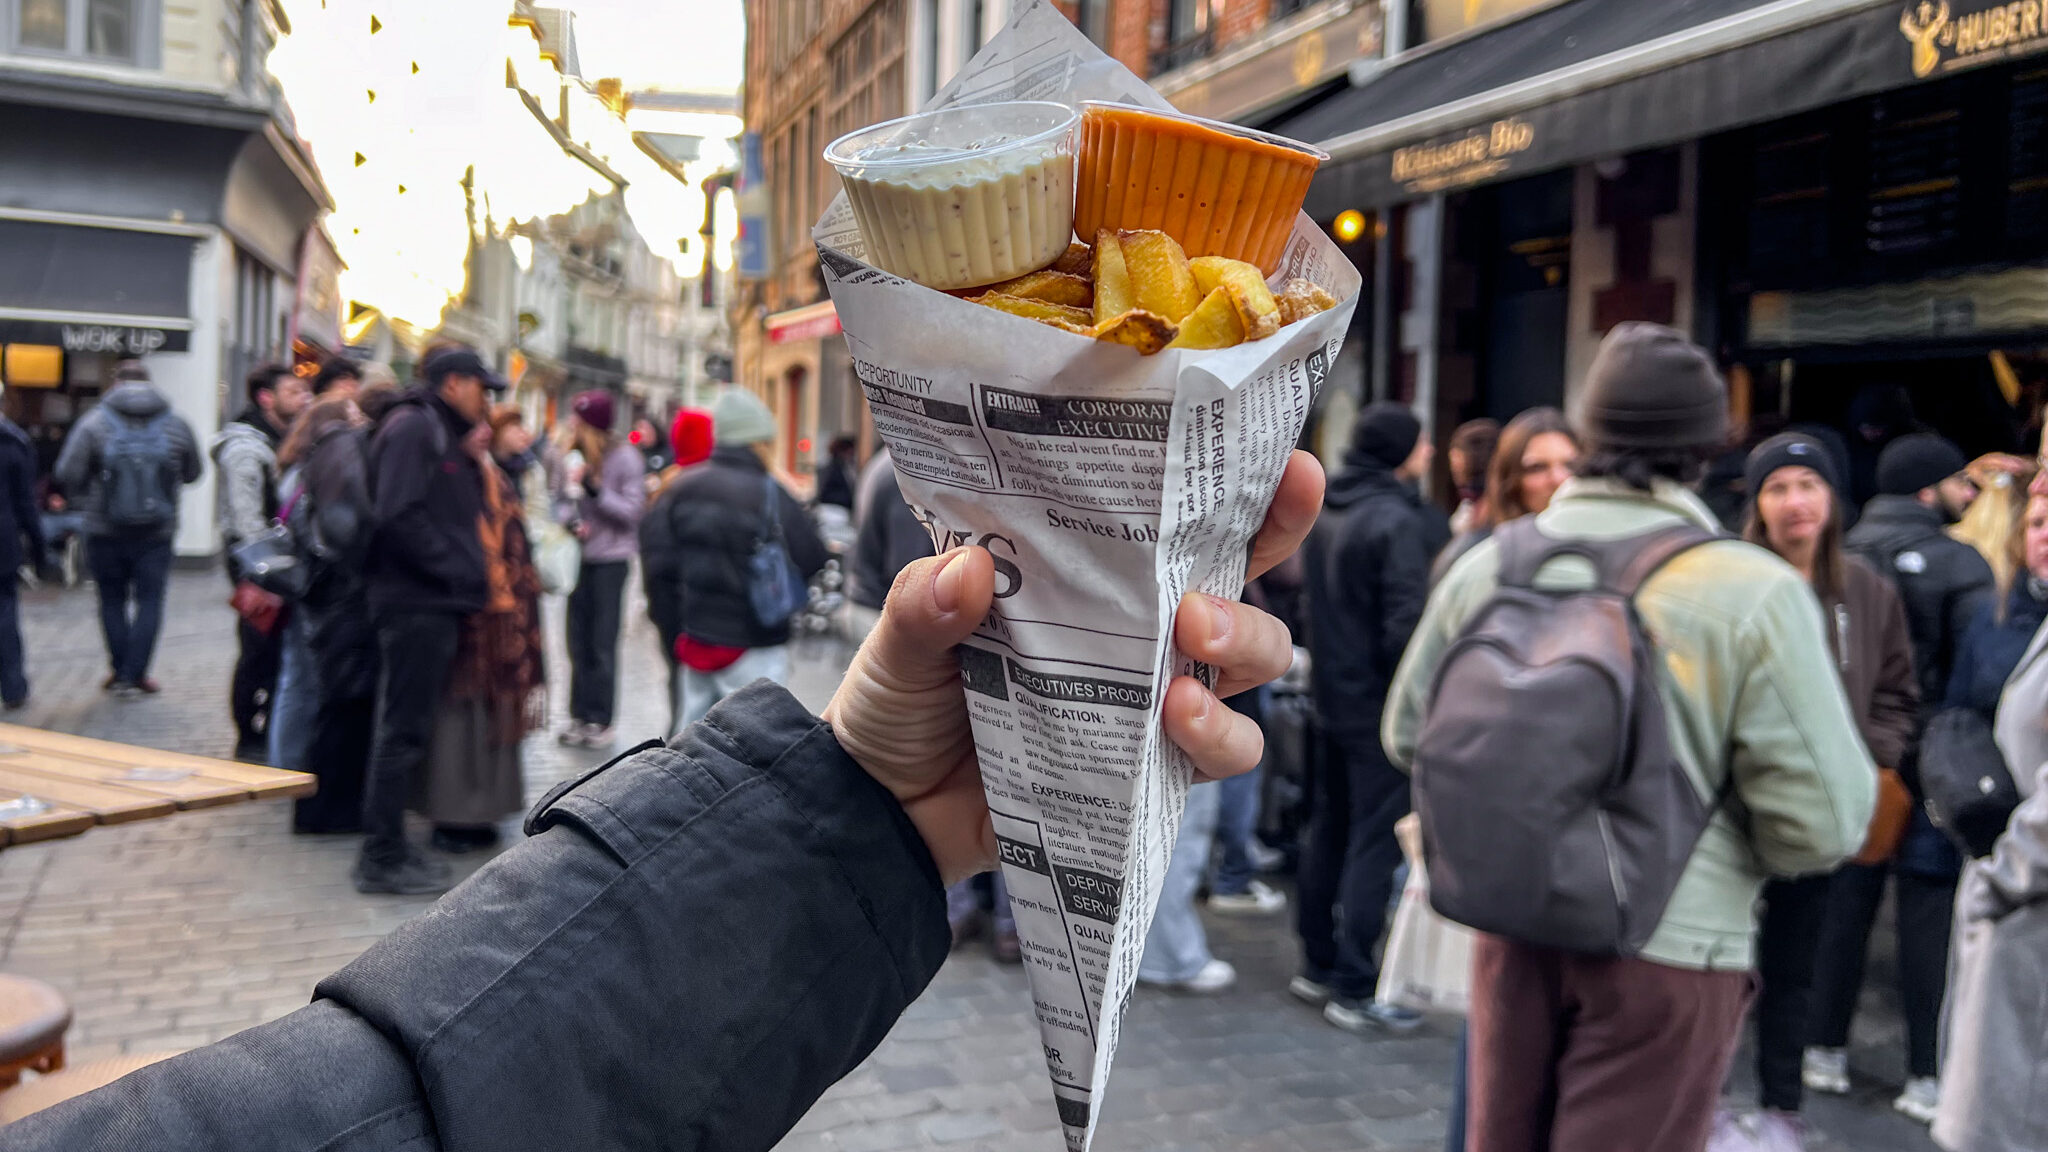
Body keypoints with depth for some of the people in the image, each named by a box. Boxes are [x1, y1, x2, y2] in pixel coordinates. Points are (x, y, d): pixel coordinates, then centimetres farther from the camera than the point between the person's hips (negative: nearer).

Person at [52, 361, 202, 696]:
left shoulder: (93, 423, -6)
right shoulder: (176, 425, -1)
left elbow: (67, 475, -9)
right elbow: (193, 473, 9)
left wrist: (89, 503, 8)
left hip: (105, 531, 0)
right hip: (157, 531, 0)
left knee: (113, 601, 13)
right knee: (149, 601, 7)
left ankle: (120, 673, 17)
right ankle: (136, 673, 4)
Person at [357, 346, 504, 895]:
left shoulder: (445, 437, 21)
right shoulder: (413, 426, -10)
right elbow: (398, 516, -22)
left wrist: (470, 573, 8)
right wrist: (459, 572, -18)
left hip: (434, 606, 10)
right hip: (416, 604, -10)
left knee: (408, 729, 15)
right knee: (403, 731, -5)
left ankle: (387, 847, 24)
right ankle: (382, 859, 2)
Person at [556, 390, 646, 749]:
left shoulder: (626, 458, -9)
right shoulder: (575, 457, 2)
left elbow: (633, 510, -11)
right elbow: (566, 502, 12)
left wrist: (594, 487, -21)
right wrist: (573, 521, -9)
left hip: (611, 560, -4)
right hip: (580, 557, 4)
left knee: (602, 645, 0)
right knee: (579, 642, 8)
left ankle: (602, 721, 7)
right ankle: (580, 716, 17)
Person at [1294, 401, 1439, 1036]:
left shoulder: (1325, 512, 9)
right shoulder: (1395, 520, -18)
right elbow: (1405, 624, -22)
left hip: (1332, 695, 9)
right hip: (1380, 705, -9)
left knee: (1329, 829, 16)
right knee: (1375, 842, -3)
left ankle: (1317, 964, 25)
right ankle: (1355, 988, 0)